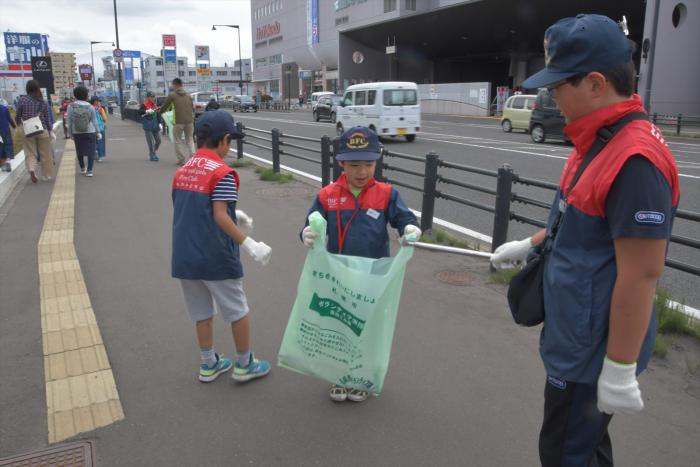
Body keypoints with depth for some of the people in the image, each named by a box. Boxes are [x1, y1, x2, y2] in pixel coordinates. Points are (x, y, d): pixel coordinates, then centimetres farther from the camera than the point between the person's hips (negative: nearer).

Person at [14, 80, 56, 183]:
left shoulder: (22, 100, -4)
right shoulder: (43, 102, -1)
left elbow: (18, 116, 2)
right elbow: (47, 118, 2)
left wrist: (19, 126, 21)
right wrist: (51, 131, 10)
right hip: (43, 131, 1)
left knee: (30, 153, 6)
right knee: (45, 154, 10)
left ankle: (31, 169, -18)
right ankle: (47, 175, 17)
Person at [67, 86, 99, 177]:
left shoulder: (71, 107, -5)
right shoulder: (90, 107, -6)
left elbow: (69, 122, -3)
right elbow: (94, 122, -2)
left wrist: (70, 133, 7)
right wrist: (97, 132, 8)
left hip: (77, 133, 1)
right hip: (90, 132, -1)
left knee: (79, 151, 17)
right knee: (91, 151, 2)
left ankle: (82, 168, 30)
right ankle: (89, 170, -6)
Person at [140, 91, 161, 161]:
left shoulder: (155, 105, 12)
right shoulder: (144, 105, -6)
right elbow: (139, 112, -19)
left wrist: (159, 124, 12)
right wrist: (147, 111, -33)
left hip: (155, 126, 6)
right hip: (148, 126, -6)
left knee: (158, 140, 7)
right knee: (150, 141, -6)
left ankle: (153, 153, 28)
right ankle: (152, 156, 4)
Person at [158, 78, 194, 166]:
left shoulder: (172, 95, -2)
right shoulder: (188, 95, 10)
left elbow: (165, 107, 5)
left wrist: (159, 111, 24)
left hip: (178, 122, -3)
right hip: (189, 121, 4)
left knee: (178, 141, 8)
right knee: (189, 140, 15)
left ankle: (182, 159, 2)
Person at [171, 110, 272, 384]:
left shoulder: (182, 171, 7)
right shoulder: (222, 173, -15)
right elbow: (219, 217, -21)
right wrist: (249, 245, -19)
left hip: (185, 256, 7)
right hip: (215, 256, -7)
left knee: (202, 313, 19)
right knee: (238, 312, 11)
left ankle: (208, 364, 30)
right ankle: (244, 365, 23)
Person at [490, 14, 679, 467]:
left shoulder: (634, 159, -27)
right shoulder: (602, 140, 5)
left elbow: (640, 275, -26)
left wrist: (619, 370, -21)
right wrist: (528, 245, 23)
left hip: (594, 348, -9)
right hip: (578, 335, 9)